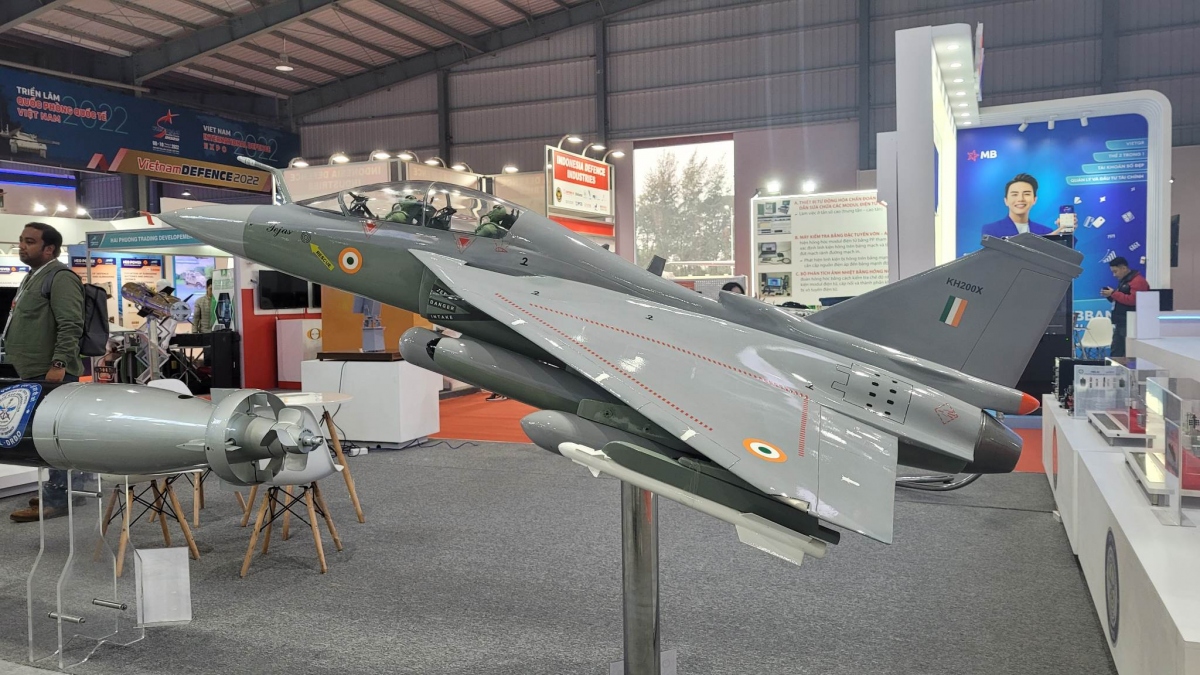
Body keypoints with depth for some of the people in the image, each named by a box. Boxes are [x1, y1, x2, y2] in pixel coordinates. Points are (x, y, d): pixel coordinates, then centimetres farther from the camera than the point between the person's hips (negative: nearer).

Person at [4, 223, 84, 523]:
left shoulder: (60, 278, -11)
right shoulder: (32, 277, 21)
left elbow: (70, 326, -20)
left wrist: (58, 364, -25)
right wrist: (21, 364, 24)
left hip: (52, 374, -10)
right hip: (34, 374, 10)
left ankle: (56, 500, -4)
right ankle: (56, 489, 21)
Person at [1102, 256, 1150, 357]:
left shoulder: (1138, 281, -13)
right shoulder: (1123, 281, 19)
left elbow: (1133, 300, -24)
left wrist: (1113, 293, -18)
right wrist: (1110, 296, 5)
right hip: (1120, 323, 10)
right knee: (1116, 353, 11)